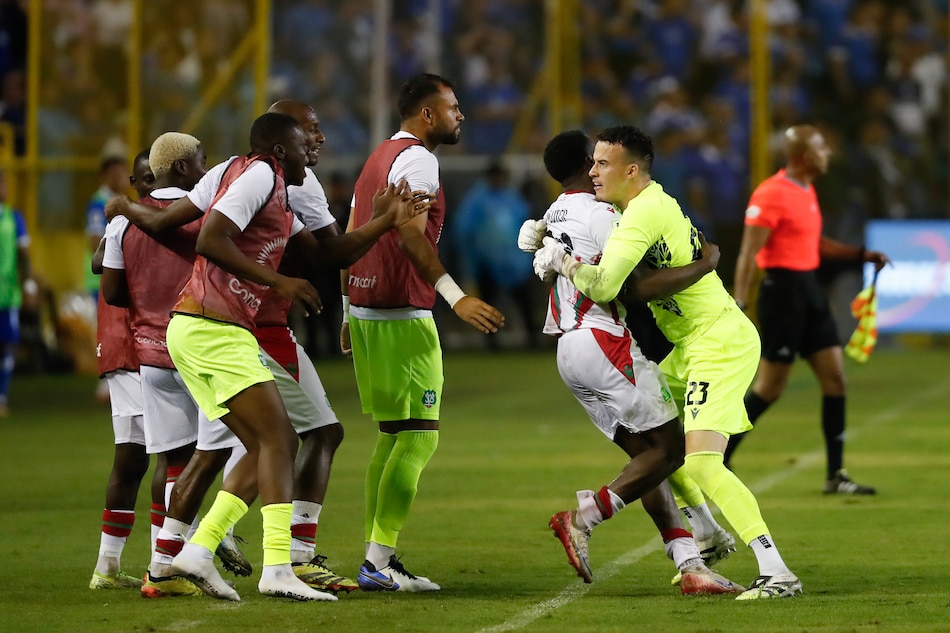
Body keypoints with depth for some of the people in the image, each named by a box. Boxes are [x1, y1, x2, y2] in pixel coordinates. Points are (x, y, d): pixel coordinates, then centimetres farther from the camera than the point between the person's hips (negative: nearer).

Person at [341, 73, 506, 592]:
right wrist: (455, 297, -30)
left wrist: (349, 313, 26)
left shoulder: (379, 158, 19)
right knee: (419, 437, -9)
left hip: (364, 311, 10)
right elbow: (410, 235, -23)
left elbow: (351, 239, 22)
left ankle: (377, 557, 13)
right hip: (401, 316, -10)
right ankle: (377, 563, -14)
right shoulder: (416, 159, -11)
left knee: (392, 435, 14)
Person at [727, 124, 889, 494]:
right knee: (770, 388, -4)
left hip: (809, 290, 9)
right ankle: (718, 460, 9)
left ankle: (835, 475, 8)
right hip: (783, 291, -9)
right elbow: (748, 253, -18)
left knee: (835, 379, 4)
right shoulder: (772, 195, -15)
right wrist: (738, 304, -23)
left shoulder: (806, 192, 13)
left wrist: (860, 255, 19)